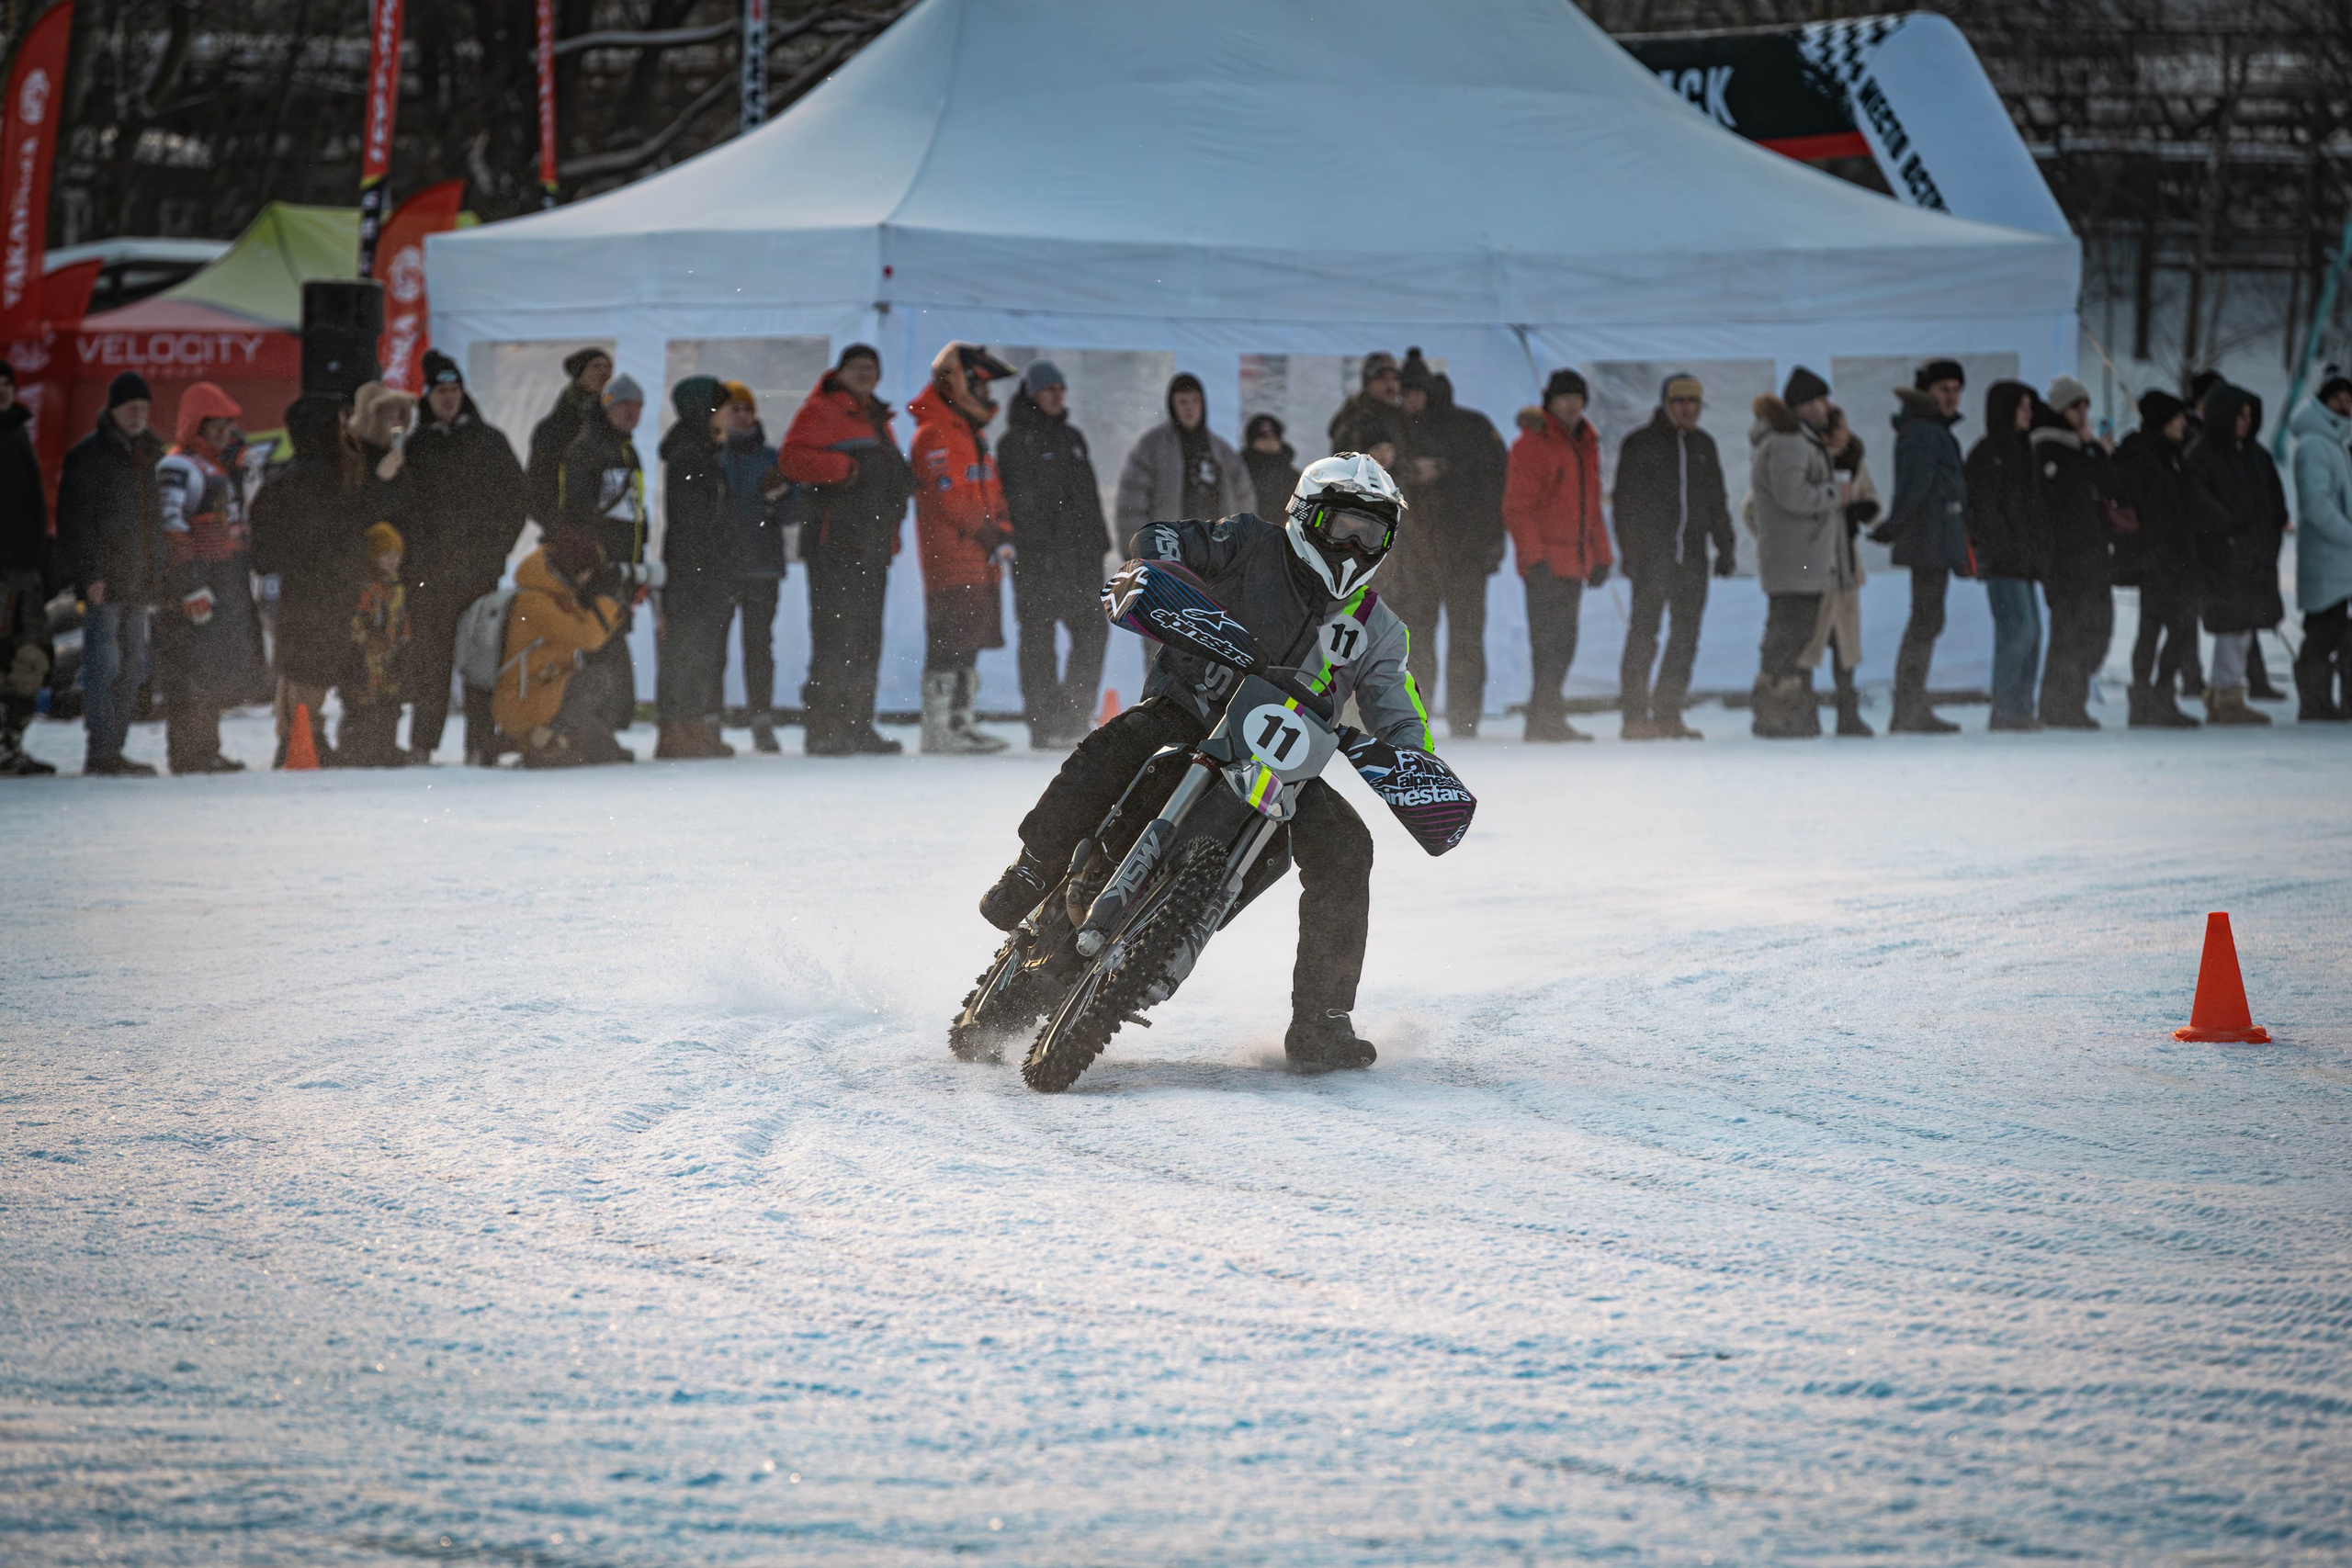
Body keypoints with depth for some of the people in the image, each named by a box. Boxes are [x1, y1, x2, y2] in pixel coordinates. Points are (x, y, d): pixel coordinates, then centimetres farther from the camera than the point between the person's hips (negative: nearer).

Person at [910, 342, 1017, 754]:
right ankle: (939, 729, -11)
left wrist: (1004, 533, 5)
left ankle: (960, 723, 16)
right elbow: (952, 497, -18)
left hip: (979, 562, 10)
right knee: (949, 642, -11)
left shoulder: (973, 433, 21)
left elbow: (991, 489, 22)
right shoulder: (934, 435, -11)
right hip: (950, 556, -10)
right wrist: (993, 537, -15)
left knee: (968, 642, 11)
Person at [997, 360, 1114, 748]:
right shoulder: (1017, 440, -2)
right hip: (1037, 555, -7)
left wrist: (1098, 543, 18)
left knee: (1092, 629, 3)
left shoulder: (1072, 438, 20)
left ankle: (1075, 715, 11)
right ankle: (1043, 723, -4)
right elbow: (1016, 498, -10)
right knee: (1038, 634, -5)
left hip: (1079, 554, 7)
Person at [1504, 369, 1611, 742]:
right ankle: (1548, 718, -11)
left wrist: (1601, 556, 19)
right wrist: (1535, 558, -19)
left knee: (1563, 643, 10)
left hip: (1574, 563, 8)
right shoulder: (1532, 444, -8)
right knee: (1550, 641, -11)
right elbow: (1517, 507, -12)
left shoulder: (1586, 445, 16)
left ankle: (1543, 719, 16)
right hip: (1546, 563, -8)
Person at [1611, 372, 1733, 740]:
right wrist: (1630, 553, -10)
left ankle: (1667, 713, 10)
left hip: (1692, 555, 5)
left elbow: (1718, 502, 23)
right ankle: (1635, 715, -8)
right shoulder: (1640, 444, 0)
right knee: (1643, 633, -9)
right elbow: (1626, 503, -3)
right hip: (1652, 554, -5)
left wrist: (1726, 548, 16)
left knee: (1686, 637, 4)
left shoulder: (1703, 445, 16)